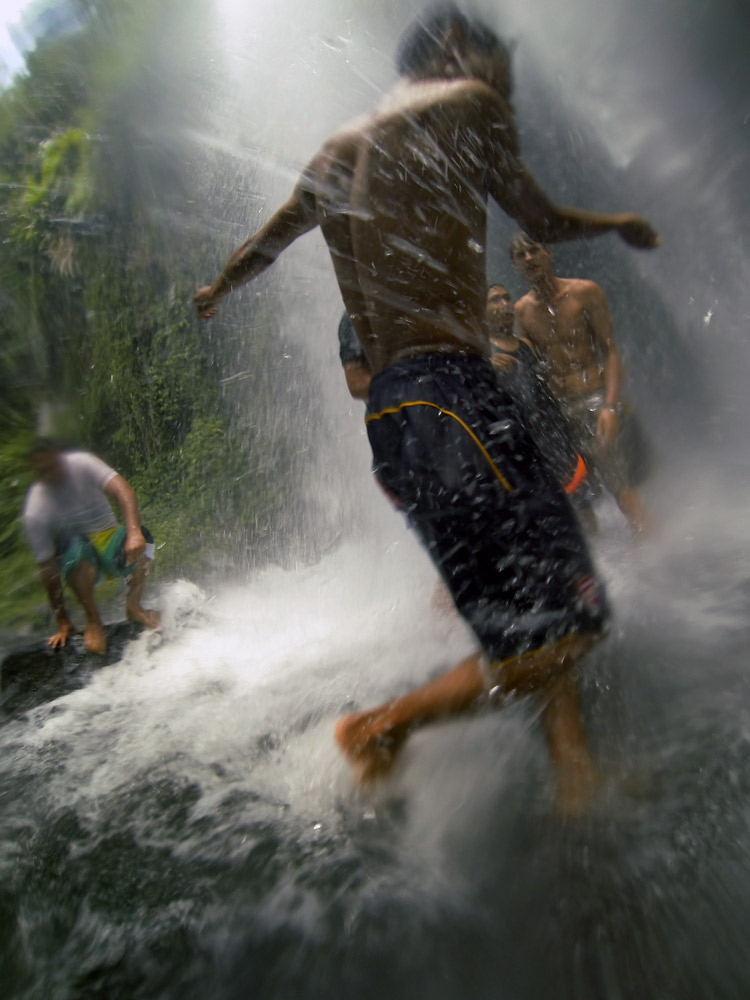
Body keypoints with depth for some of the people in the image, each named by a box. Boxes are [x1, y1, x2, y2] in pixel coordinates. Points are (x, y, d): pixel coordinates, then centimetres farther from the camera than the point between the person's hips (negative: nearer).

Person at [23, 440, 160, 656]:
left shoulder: (82, 464, -15)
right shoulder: (34, 514, -17)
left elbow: (123, 490, -28)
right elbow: (48, 569, -16)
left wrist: (134, 532, -46)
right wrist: (63, 622, -14)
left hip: (109, 539, 2)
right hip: (79, 563, -1)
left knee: (142, 538, -31)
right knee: (76, 547, -37)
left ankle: (133, 606, -12)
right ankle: (93, 620, -20)